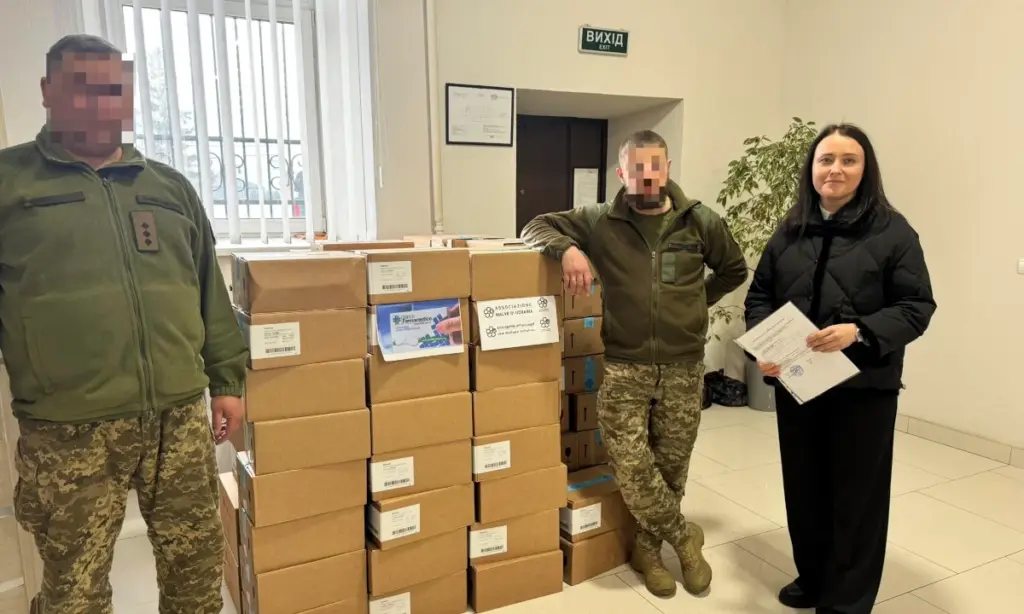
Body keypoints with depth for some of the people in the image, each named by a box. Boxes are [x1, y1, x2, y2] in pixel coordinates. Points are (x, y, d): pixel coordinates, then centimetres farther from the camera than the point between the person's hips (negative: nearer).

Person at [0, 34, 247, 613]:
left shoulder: (170, 186, 13)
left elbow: (211, 294, 14)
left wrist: (228, 379, 11)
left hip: (181, 415, 3)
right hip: (69, 428, -2)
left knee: (198, 565, 14)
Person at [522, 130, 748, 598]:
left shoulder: (701, 222, 2)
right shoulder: (599, 222, -3)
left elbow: (734, 271, 17)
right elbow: (537, 227, 1)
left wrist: (695, 304, 8)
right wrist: (567, 248, -19)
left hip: (684, 369, 1)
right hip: (624, 369, -1)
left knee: (670, 467, 9)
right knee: (631, 468, -5)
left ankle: (649, 547, 31)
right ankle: (684, 537, 20)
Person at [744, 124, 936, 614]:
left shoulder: (892, 232, -6)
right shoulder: (789, 231, 7)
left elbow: (917, 307, -8)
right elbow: (759, 294, 9)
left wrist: (859, 332, -25)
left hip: (864, 385, -4)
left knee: (855, 491, 7)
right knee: (803, 484, 15)